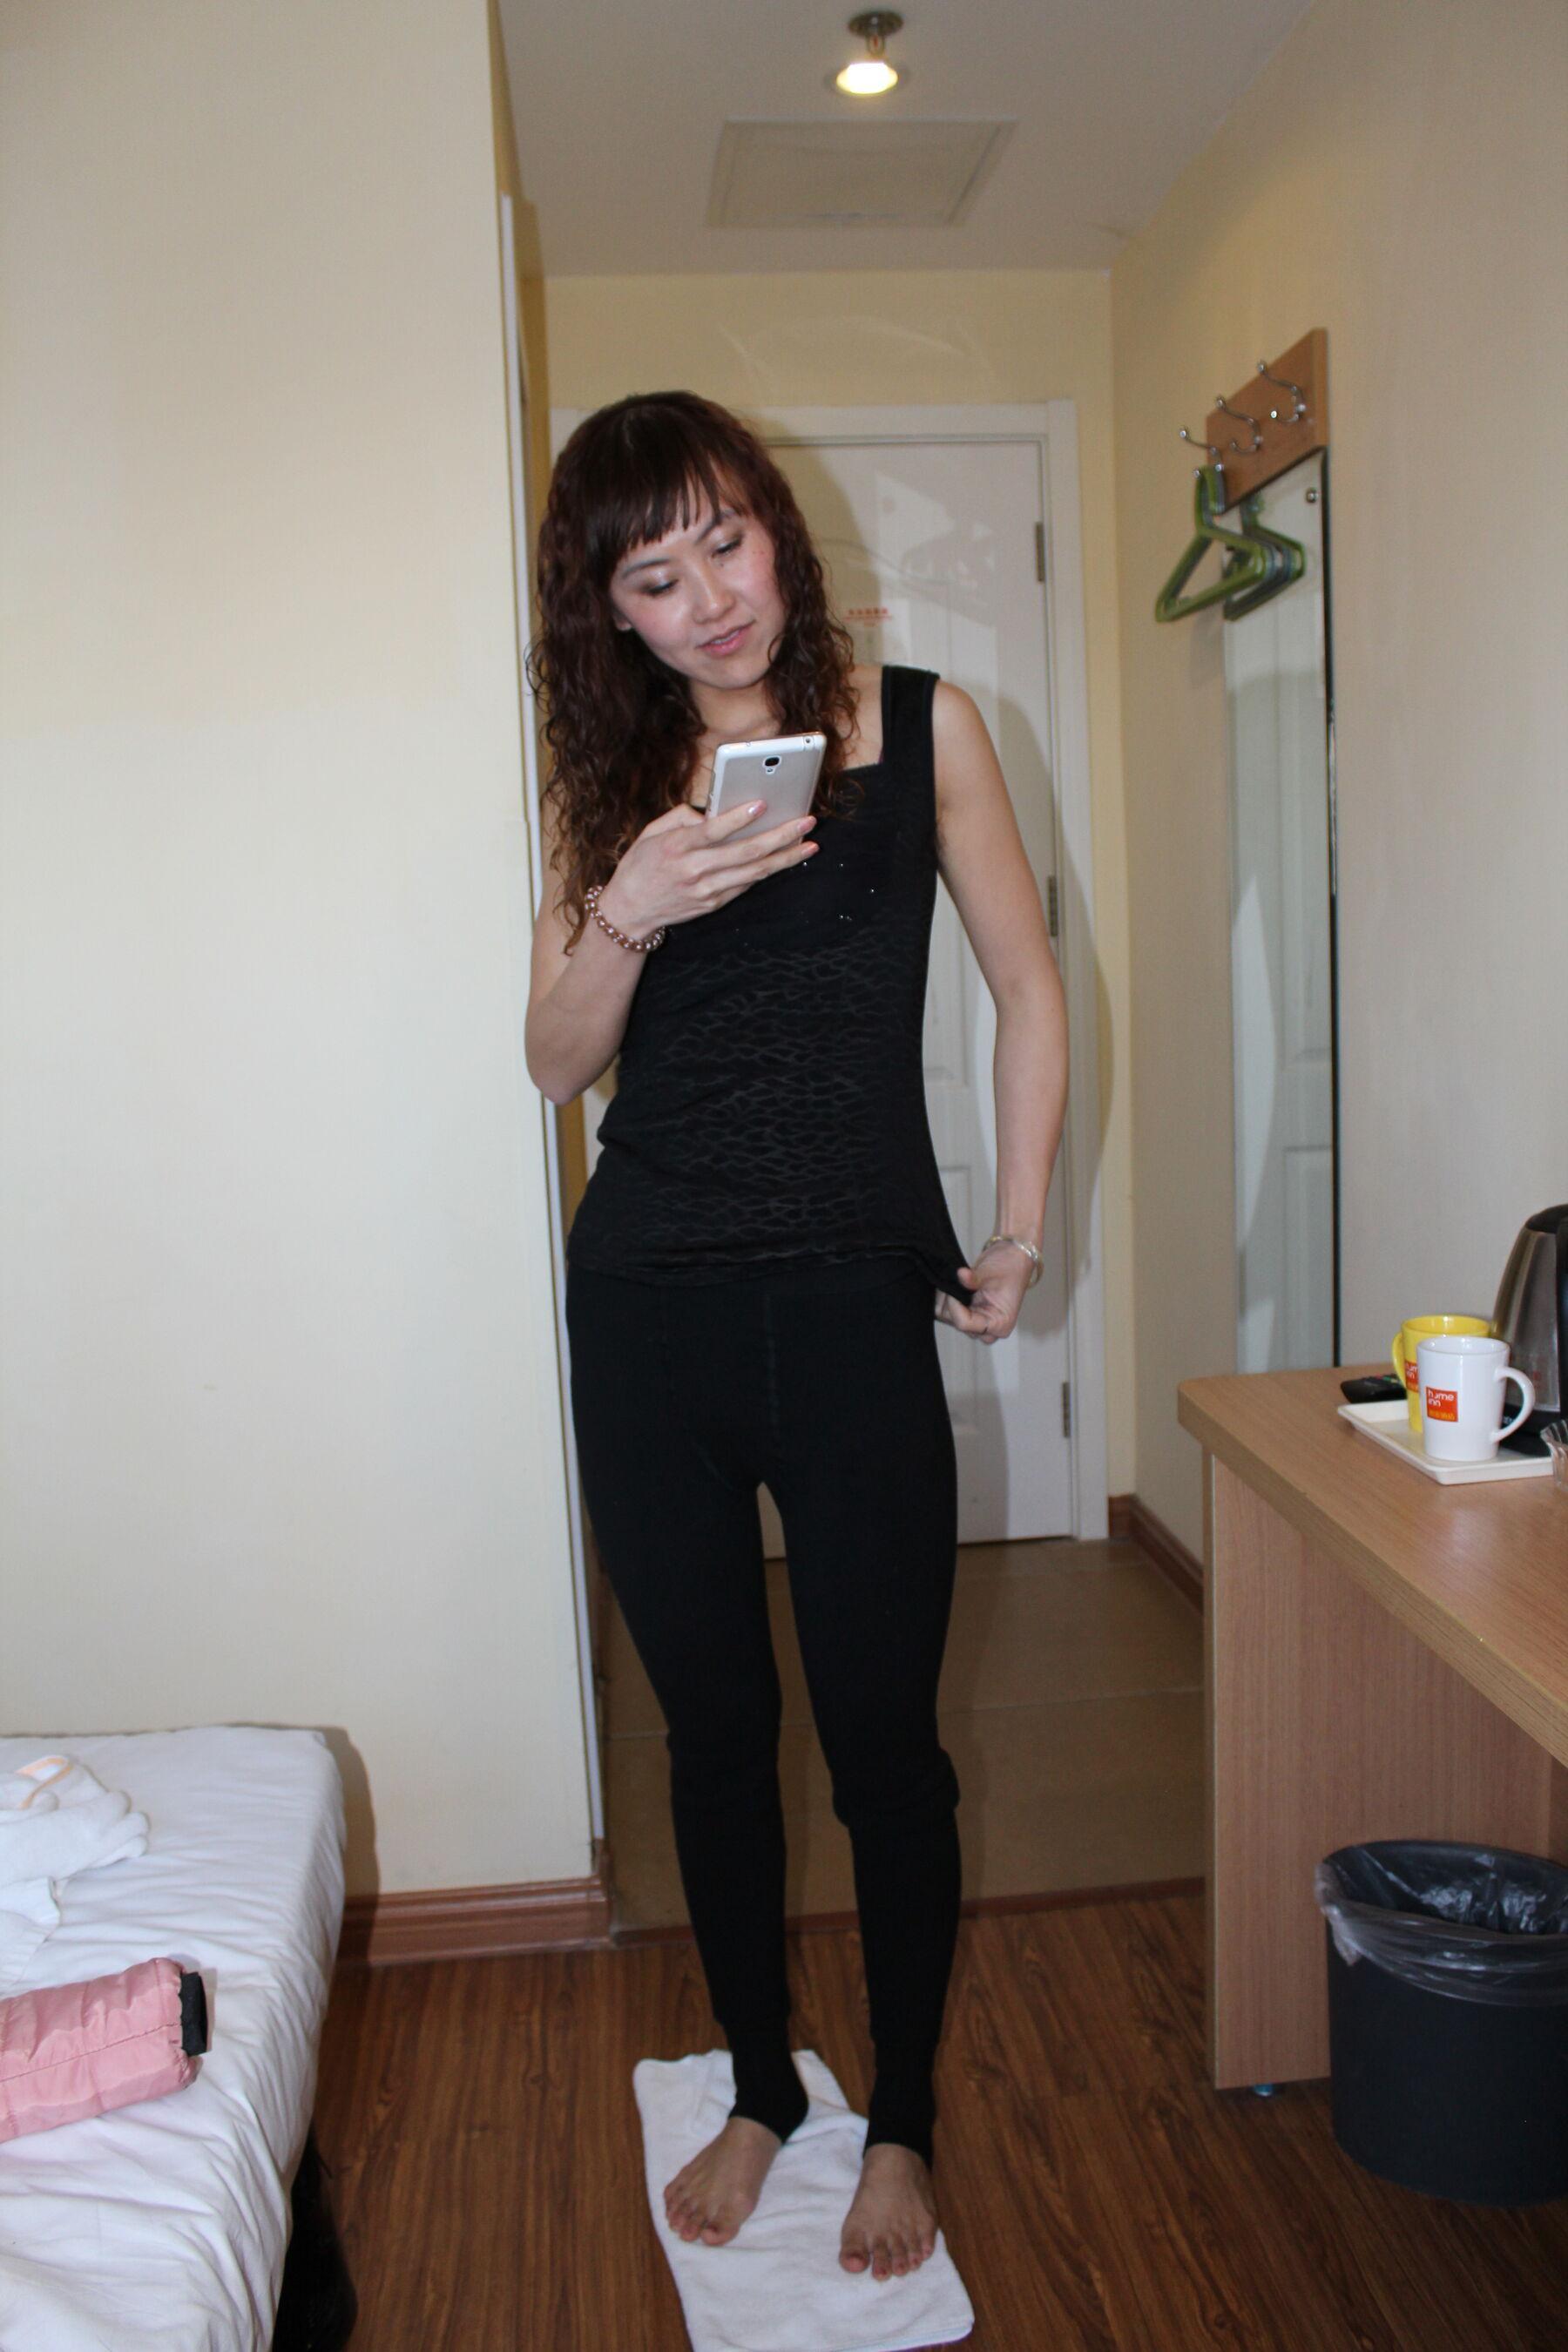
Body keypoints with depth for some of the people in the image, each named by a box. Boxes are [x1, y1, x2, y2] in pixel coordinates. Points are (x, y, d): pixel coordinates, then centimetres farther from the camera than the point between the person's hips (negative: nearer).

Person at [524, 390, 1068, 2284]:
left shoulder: (919, 726, 3)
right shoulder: (610, 775, 8)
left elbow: (1027, 988, 8)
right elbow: (558, 1062, 4)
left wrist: (1019, 1228, 3)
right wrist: (626, 913, -14)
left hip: (855, 1298, -2)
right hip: (645, 1309, 2)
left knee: (882, 1737, 6)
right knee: (714, 1731, 13)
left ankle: (902, 2117, 31)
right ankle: (760, 2089, 36)